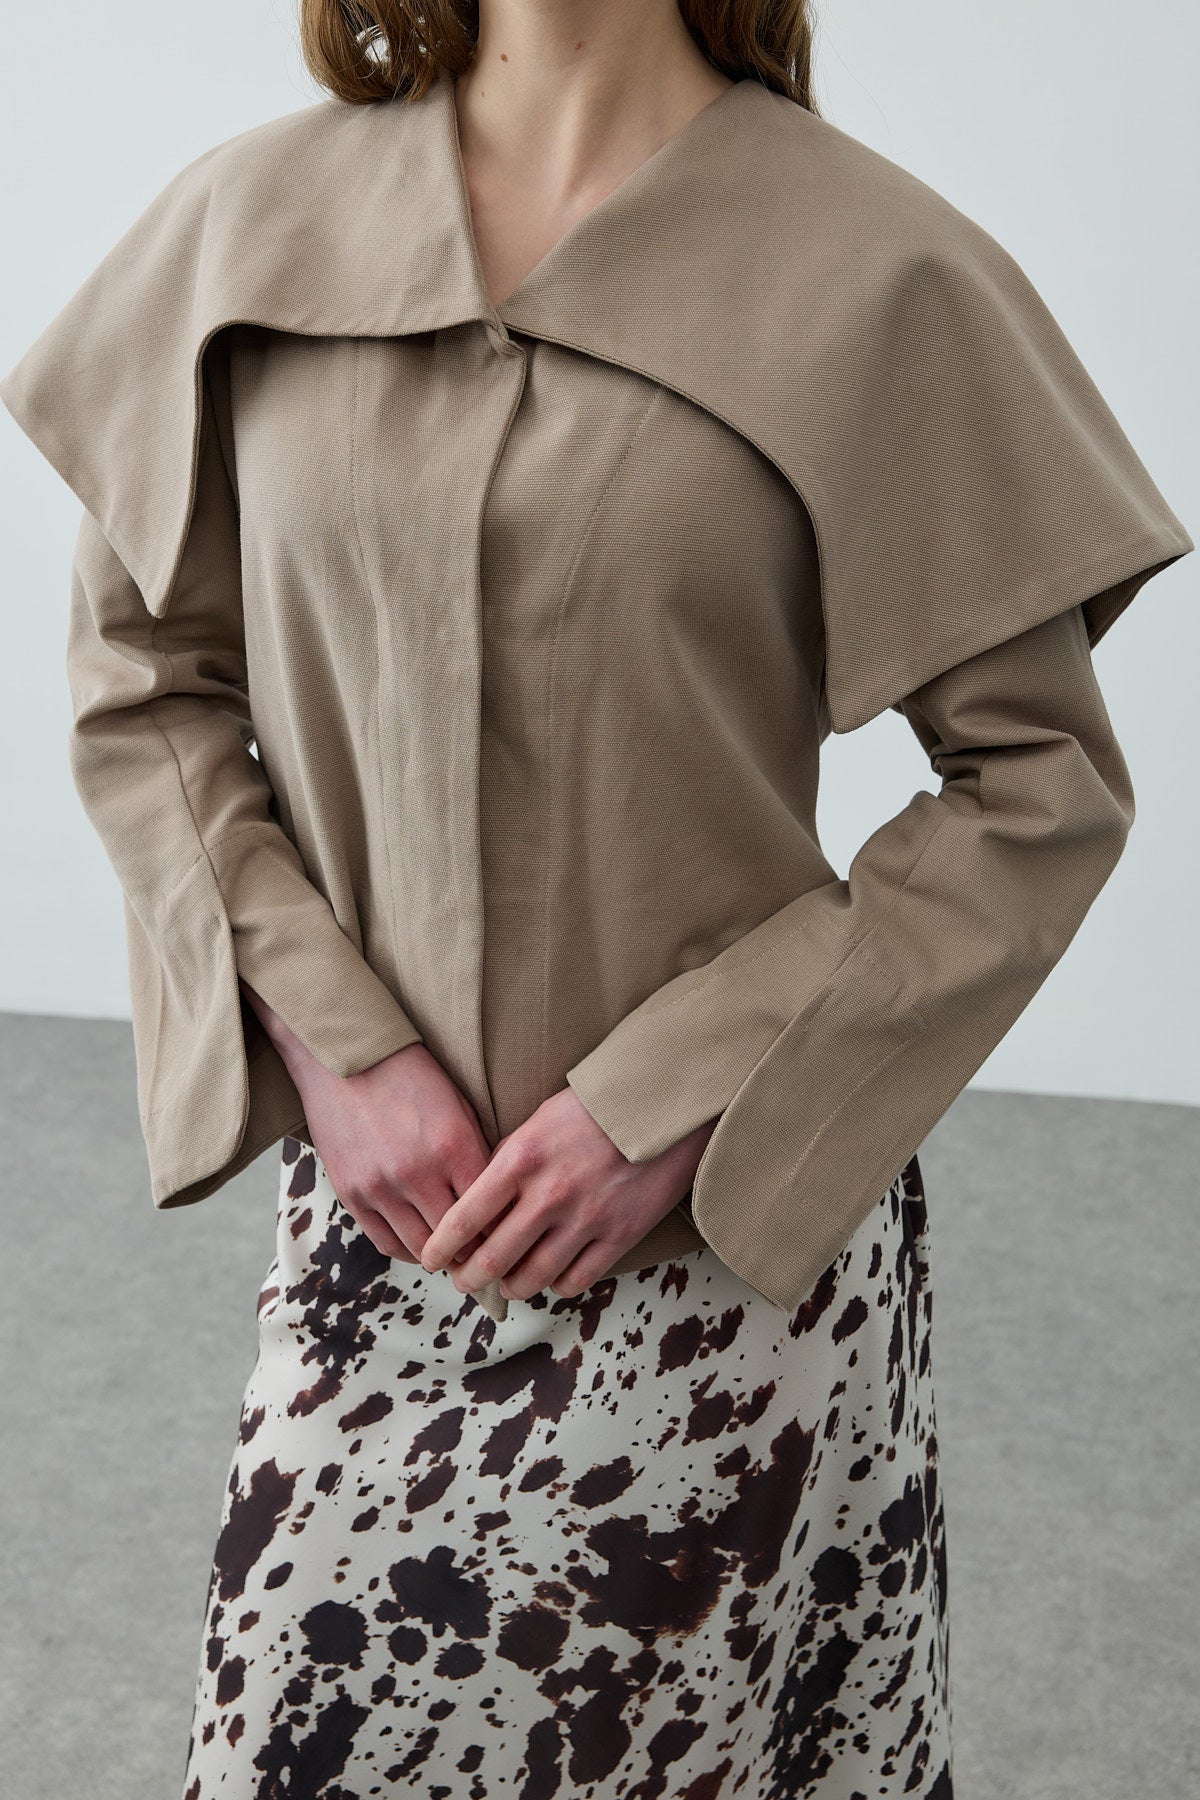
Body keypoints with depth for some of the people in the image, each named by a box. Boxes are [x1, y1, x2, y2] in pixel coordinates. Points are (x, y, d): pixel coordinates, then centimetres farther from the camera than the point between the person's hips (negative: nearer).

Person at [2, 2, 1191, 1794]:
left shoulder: (878, 272, -8)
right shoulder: (251, 224, 1)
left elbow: (1043, 787, -5)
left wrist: (672, 1101, -12)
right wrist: (329, 1039, -6)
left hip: (727, 1231, -2)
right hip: (381, 1198, 3)